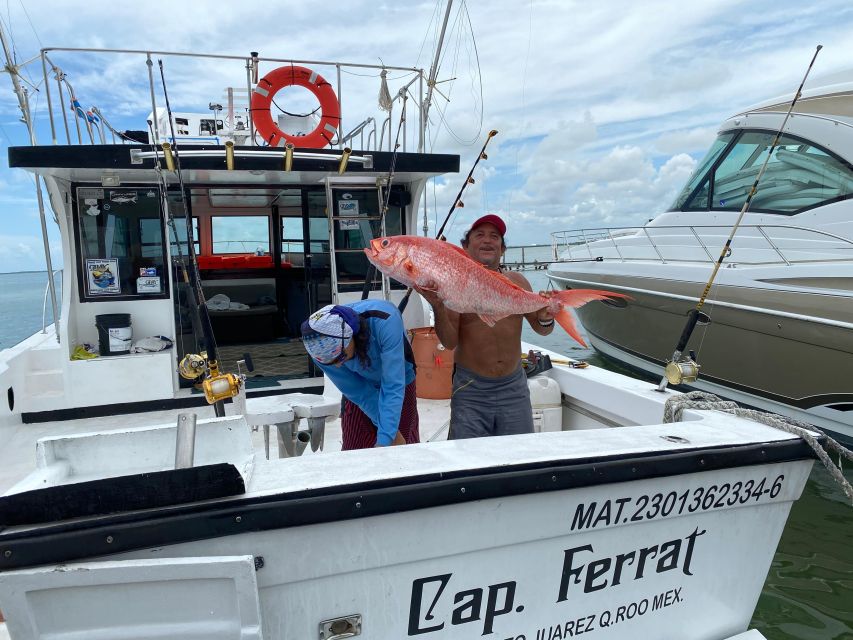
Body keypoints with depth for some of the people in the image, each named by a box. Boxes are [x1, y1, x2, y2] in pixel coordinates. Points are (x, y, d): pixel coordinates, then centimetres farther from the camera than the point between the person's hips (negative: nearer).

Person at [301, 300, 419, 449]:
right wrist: (390, 431, -22)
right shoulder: (321, 349, -28)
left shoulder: (385, 321, -40)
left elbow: (393, 387, -39)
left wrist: (384, 440, -42)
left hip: (402, 384, -1)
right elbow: (357, 392, -21)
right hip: (361, 386, 2)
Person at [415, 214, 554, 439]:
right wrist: (437, 307, -26)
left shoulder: (516, 281, 5)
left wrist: (545, 319, -16)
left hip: (513, 387, 3)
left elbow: (541, 330, 7)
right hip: (470, 389, -3)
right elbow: (450, 342, -11)